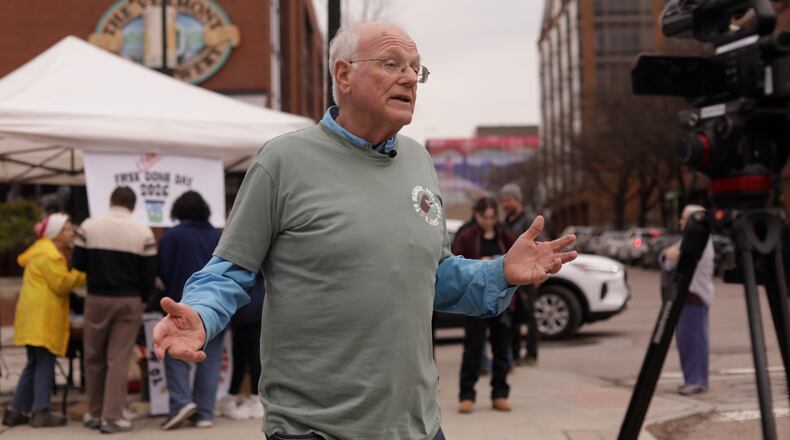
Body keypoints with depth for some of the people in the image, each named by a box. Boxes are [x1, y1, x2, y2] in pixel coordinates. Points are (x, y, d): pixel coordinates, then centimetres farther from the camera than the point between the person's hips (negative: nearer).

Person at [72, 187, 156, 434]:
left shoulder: (89, 226, -2)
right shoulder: (143, 232, -5)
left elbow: (78, 264, 0)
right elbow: (149, 274, -4)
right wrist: (143, 299, 12)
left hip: (96, 299, 1)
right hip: (128, 301, -1)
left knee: (94, 358, 13)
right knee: (118, 360, 1)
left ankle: (94, 414, 20)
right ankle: (112, 417, 0)